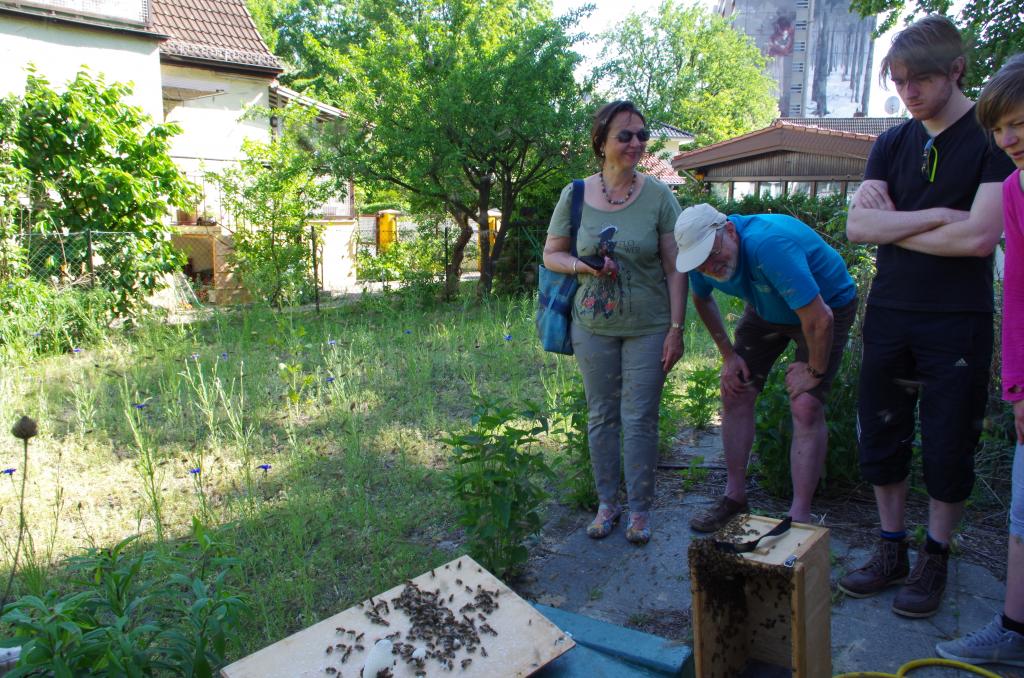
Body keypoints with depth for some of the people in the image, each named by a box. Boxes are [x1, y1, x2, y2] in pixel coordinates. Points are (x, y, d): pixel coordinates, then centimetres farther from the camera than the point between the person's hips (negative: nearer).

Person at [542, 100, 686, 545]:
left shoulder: (658, 196, -6)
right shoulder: (575, 196, -3)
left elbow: (674, 269, -5)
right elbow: (551, 254, 6)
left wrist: (676, 328, -9)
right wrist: (583, 266, -15)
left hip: (647, 327, -2)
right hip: (593, 326, 2)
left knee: (639, 419, 4)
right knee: (601, 416, 12)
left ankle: (640, 508, 22)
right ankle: (607, 502, 29)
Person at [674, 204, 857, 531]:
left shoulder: (769, 244, -41)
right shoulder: (702, 257, -17)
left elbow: (819, 318, -38)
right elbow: (702, 299, 7)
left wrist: (815, 371, -21)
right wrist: (728, 355, 3)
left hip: (827, 305, -6)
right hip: (767, 309, 7)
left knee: (806, 407, -17)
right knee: (736, 392, 0)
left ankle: (799, 517, -6)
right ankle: (735, 497, 14)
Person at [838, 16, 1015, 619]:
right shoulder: (892, 145, 8)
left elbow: (979, 236, -19)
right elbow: (858, 226, -4)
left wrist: (893, 224, -8)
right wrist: (936, 216, -15)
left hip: (959, 320, -4)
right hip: (890, 314, 5)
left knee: (948, 449, 5)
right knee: (882, 438, 10)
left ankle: (935, 562, 23)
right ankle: (892, 552, 26)